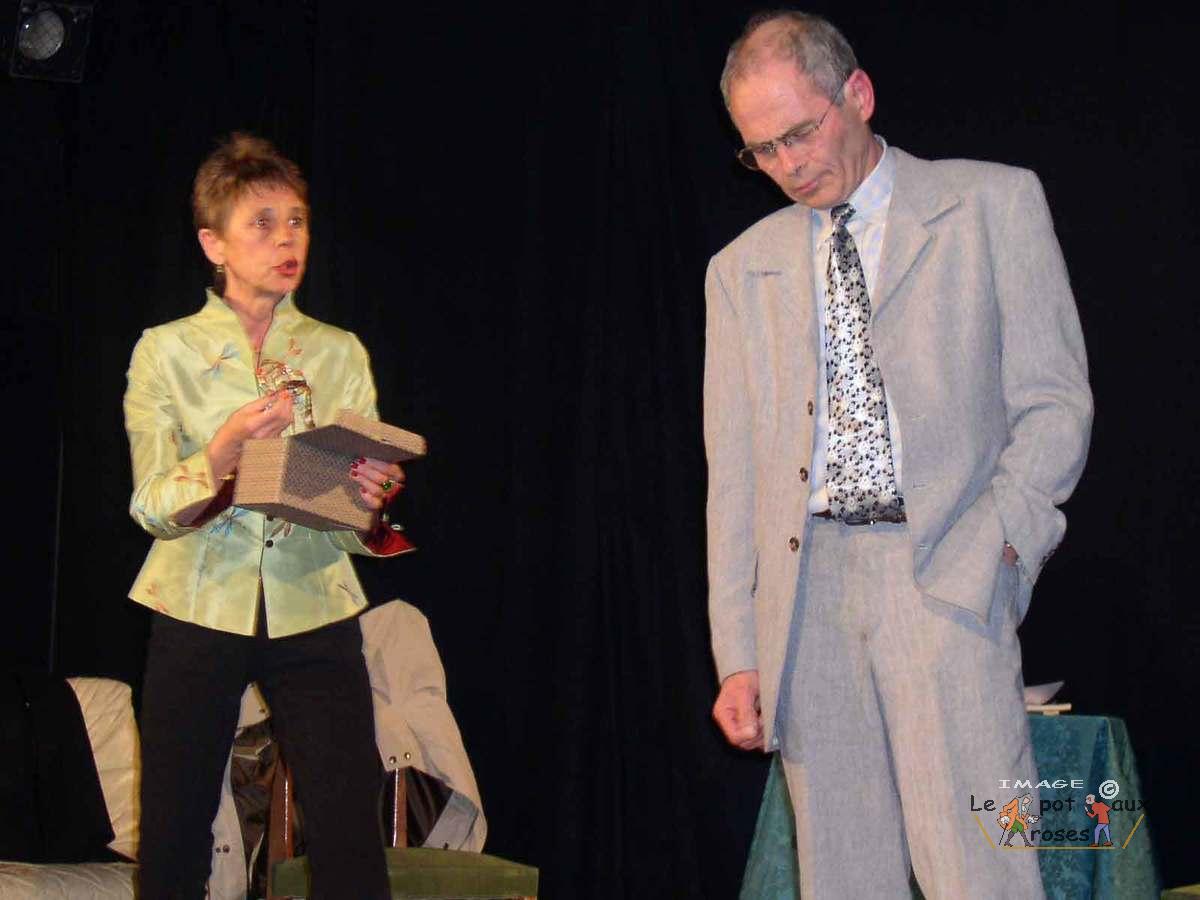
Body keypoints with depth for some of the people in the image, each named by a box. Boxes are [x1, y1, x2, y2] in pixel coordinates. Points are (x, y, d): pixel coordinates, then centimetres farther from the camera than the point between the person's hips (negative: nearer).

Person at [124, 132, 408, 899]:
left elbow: (361, 505, 8)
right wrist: (228, 447, -24)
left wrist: (372, 492, -16)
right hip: (199, 611, -1)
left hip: (314, 613, 1)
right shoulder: (166, 353, 2)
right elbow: (154, 509, -6)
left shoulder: (340, 353, 8)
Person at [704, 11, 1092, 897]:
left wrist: (991, 547, -11)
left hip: (943, 576, -3)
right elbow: (734, 470, 15)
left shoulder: (994, 204, 9)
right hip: (808, 583, 3)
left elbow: (1055, 402, 5)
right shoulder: (743, 268, 18)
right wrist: (738, 654, 6)